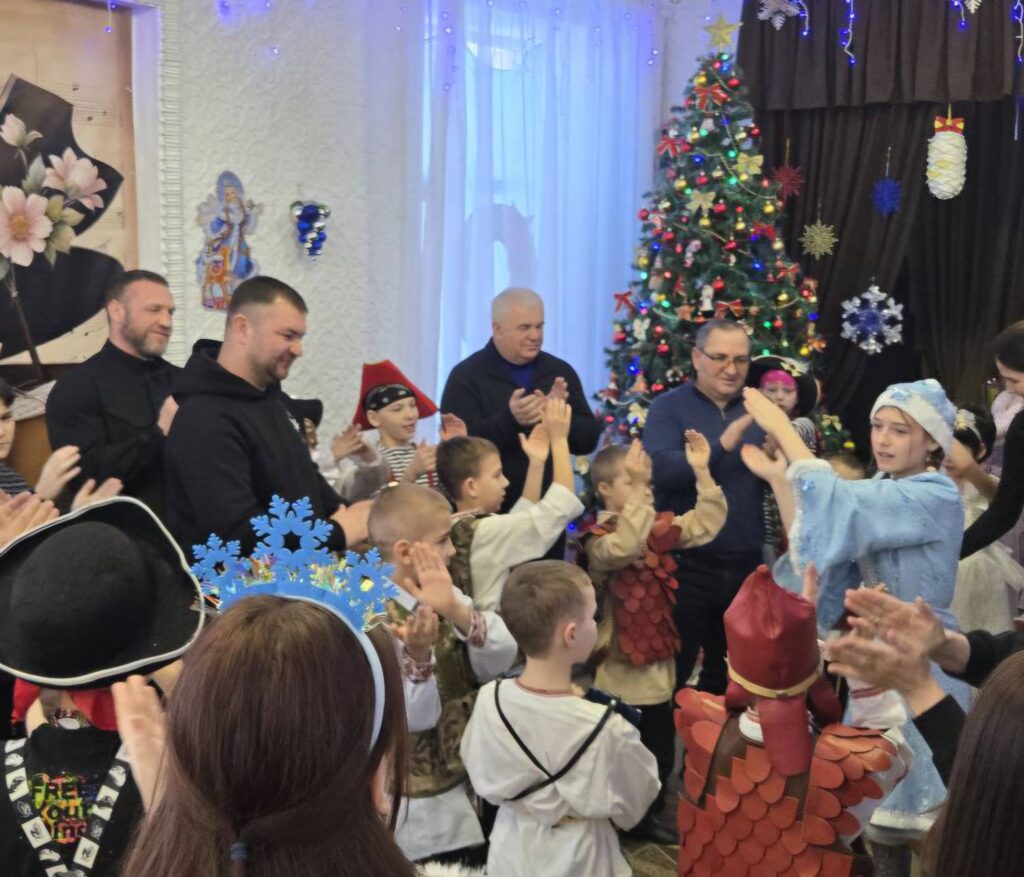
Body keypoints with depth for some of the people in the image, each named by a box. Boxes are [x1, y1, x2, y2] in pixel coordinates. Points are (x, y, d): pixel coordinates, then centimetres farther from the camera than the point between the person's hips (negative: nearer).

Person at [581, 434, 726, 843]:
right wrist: (636, 490, -45)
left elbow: (706, 523, -1)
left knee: (661, 750, 19)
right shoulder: (598, 540, -18)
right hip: (620, 667, -7)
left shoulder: (657, 527, 5)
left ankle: (647, 813, 36)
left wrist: (702, 472, -11)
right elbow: (624, 548, -40)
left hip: (658, 658, 7)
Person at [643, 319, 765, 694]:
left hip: (746, 565, 5)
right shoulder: (669, 407, -4)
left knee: (727, 676, 19)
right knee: (670, 677, 5)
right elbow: (663, 470, -21)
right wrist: (724, 443, -31)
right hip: (687, 565, -4)